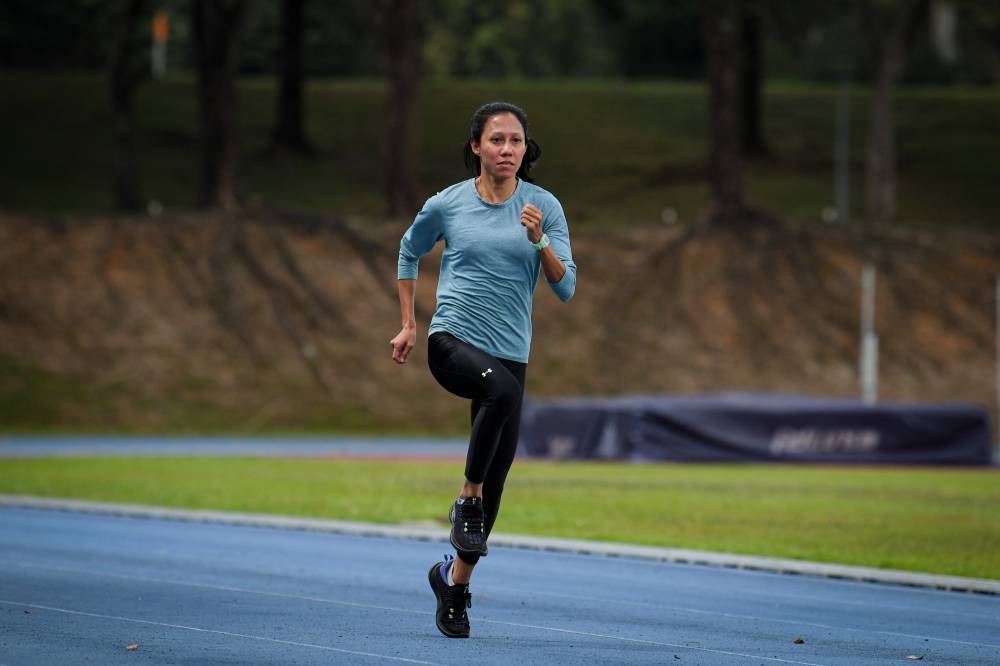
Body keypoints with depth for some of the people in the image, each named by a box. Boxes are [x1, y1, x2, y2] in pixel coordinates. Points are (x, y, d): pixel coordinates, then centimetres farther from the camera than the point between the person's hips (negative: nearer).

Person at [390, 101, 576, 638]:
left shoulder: (544, 207, 2)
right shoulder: (446, 205, 1)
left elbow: (566, 287, -2)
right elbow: (409, 252, 20)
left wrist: (540, 240, -18)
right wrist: (408, 325, 19)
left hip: (510, 350, 3)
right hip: (452, 340, -3)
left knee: (496, 477, 4)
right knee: (502, 389, -37)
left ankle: (455, 575, 25)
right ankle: (466, 499, -21)